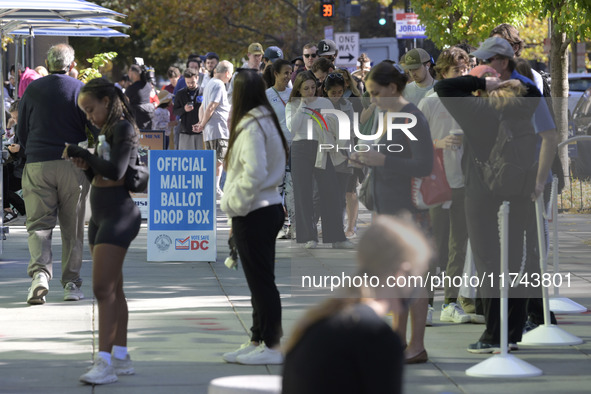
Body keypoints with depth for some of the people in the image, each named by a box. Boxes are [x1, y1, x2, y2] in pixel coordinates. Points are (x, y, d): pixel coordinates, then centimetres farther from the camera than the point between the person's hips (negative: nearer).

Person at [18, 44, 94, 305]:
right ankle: (71, 282, 11)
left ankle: (40, 272, -21)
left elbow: (21, 131, 10)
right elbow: (96, 127, -1)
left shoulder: (32, 89, 4)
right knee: (72, 227, 9)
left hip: (37, 165, 0)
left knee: (39, 224, 1)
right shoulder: (79, 89, -1)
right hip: (73, 165, 0)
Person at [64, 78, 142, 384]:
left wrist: (79, 152, -15)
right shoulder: (105, 131, 15)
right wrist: (86, 165, -2)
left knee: (103, 288, -15)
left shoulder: (124, 128, -12)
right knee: (113, 289, 10)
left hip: (120, 213, -9)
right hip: (100, 214, 9)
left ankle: (104, 361, -19)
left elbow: (116, 170, -23)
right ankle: (121, 357, 14)